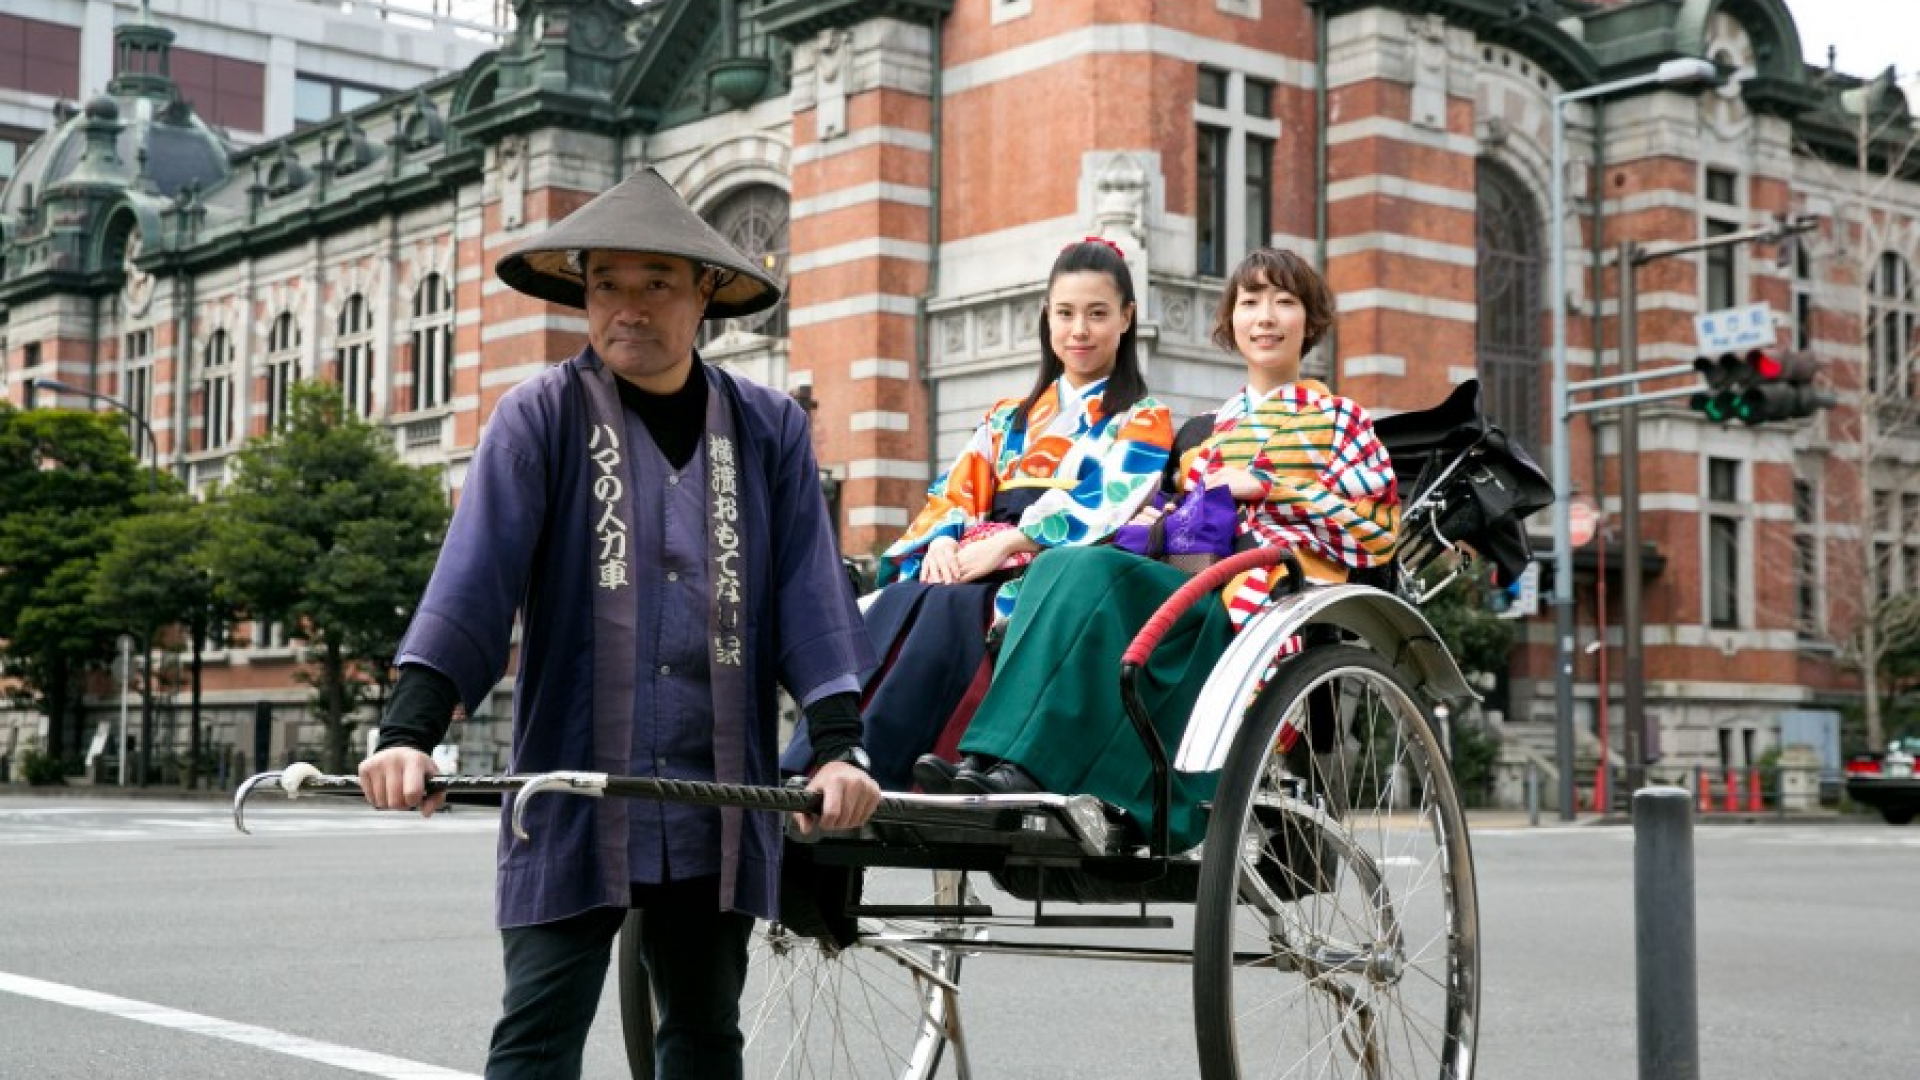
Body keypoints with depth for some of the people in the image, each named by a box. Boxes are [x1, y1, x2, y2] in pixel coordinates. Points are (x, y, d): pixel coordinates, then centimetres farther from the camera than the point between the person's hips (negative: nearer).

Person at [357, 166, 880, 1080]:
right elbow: (472, 578, -9)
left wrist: (838, 743, -8)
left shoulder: (769, 430, 8)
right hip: (571, 797, -3)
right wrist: (409, 731, -21)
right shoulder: (540, 416, 0)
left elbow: (809, 592, 4)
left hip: (719, 809, 3)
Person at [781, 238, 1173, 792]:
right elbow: (956, 493, 16)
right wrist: (943, 541, -7)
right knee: (897, 603, -29)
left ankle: (867, 775, -43)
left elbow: (1101, 504, -5)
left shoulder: (1143, 420, 12)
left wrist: (1006, 542, -17)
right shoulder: (1008, 417, 28)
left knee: (950, 607, -35)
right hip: (975, 566, 4)